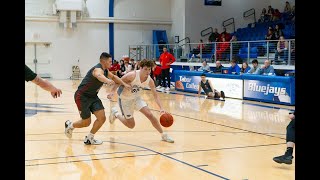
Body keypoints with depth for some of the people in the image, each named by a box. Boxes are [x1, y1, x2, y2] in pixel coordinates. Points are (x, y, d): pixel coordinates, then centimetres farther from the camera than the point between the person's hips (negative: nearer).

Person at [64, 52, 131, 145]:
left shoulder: (105, 70, 5)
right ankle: (70, 125, 30)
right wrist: (107, 81, -72)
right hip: (82, 96, -9)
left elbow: (113, 77, 25)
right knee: (86, 122, 0)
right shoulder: (98, 69, -24)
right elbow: (99, 76, -50)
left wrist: (124, 84, 13)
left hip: (93, 96, 9)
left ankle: (89, 138, 13)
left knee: (102, 118, -5)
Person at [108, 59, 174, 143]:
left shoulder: (149, 80, -14)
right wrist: (112, 92, -34)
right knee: (131, 125, 1)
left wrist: (161, 108, -21)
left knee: (150, 115, -9)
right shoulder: (132, 75, -29)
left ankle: (163, 135, 7)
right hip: (125, 99, -4)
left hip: (136, 98, 4)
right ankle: (115, 113, 26)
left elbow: (155, 95, -9)